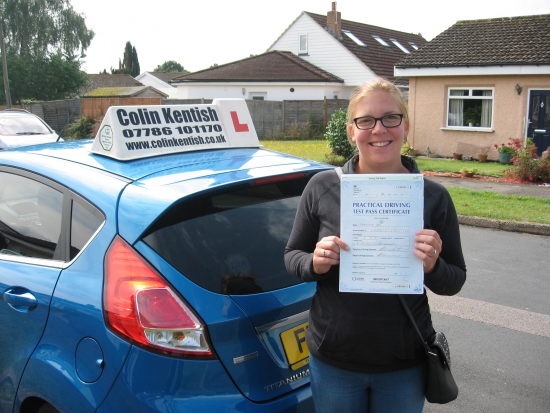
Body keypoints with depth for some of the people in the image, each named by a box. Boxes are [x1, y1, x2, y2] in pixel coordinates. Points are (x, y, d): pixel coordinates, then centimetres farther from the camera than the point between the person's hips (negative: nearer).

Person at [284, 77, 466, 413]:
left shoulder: (434, 197, -8)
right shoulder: (322, 187, -8)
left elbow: (455, 281, 0)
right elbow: (292, 256, 2)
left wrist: (433, 266, -22)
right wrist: (315, 263, -20)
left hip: (405, 366, 0)